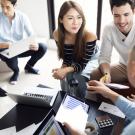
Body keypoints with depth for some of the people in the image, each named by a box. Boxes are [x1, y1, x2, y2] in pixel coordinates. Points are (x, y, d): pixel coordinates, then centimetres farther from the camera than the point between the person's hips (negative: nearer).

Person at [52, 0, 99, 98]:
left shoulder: (90, 37, -37)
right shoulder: (57, 35, -26)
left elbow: (82, 64, -29)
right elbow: (66, 59, -15)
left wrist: (66, 70, -47)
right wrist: (62, 69, -37)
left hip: (91, 58, -3)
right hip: (74, 59, 3)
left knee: (80, 76, -22)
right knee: (64, 77, -10)